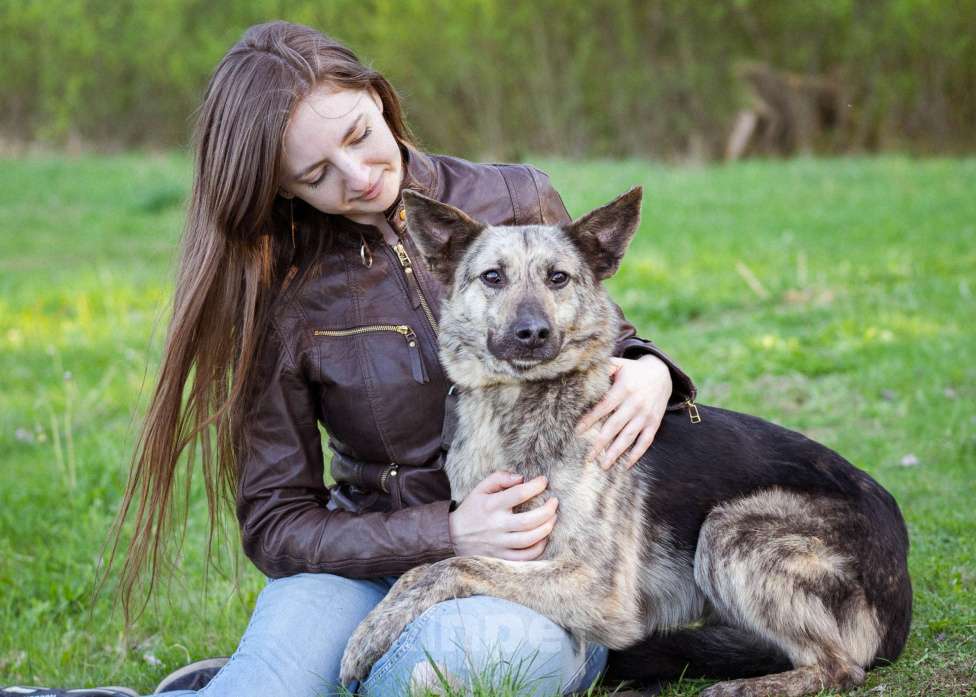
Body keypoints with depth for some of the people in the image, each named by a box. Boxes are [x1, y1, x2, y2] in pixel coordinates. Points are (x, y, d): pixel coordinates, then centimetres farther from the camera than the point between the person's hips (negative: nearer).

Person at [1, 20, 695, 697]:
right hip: (380, 561, -1)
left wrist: (648, 369, -10)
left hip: (552, 571, 1)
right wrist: (448, 532, -18)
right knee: (304, 611, -38)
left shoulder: (519, 201, -1)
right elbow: (275, 523, -3)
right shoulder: (282, 296, -5)